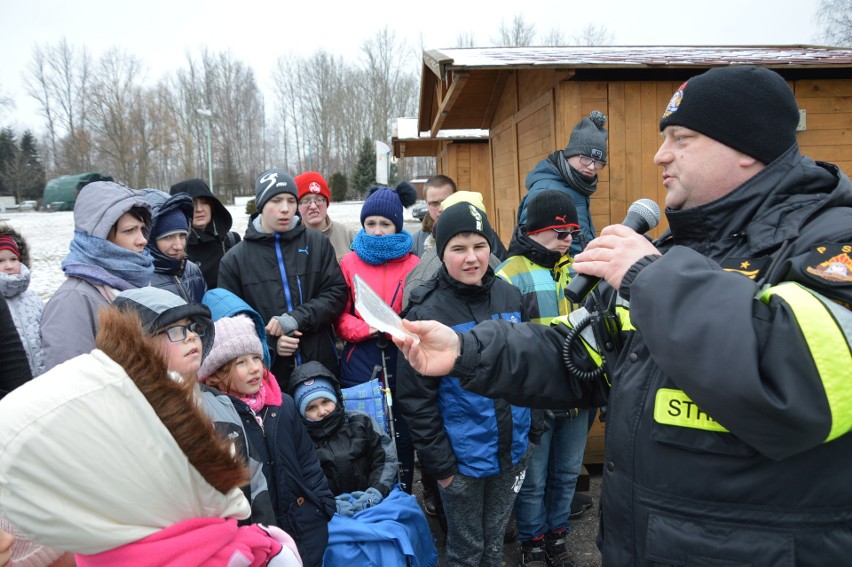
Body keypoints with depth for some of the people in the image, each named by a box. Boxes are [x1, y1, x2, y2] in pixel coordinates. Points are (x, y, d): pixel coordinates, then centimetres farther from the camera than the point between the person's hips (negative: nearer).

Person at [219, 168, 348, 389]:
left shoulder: (318, 244, 4)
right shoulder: (235, 259, 3)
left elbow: (337, 293, -1)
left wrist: (297, 318, -16)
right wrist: (269, 343, -12)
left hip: (320, 367, 1)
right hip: (267, 373, -1)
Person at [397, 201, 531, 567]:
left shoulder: (510, 297, -2)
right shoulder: (427, 313, -17)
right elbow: (415, 398, -13)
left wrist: (530, 424, 10)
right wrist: (439, 463, -11)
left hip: (511, 450, 4)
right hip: (463, 457, -4)